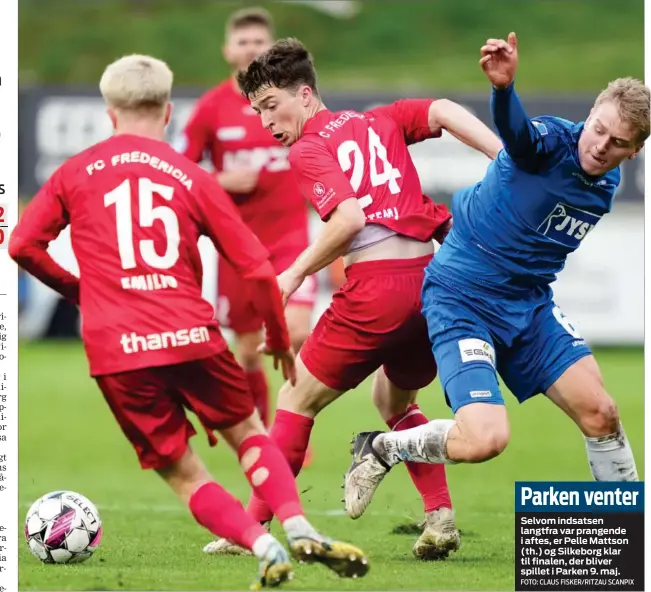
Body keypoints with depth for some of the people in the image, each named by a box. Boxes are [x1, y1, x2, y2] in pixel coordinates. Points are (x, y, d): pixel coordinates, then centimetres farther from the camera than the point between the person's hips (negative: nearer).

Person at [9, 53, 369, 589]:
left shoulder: (74, 173, 8)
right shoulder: (192, 177, 7)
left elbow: (22, 245, 4)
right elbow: (257, 267, 6)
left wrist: (74, 288, 22)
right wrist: (280, 340, 21)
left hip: (116, 352, 0)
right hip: (191, 337, 0)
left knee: (182, 473, 9)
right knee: (248, 433, 21)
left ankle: (263, 547, -11)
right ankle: (299, 529, 0)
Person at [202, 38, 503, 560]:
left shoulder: (307, 150, 2)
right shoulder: (380, 121, 20)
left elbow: (350, 217, -14)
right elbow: (442, 112, 4)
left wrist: (296, 273, -4)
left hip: (376, 285, -7)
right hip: (434, 277, 7)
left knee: (297, 399, 10)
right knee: (394, 398, 29)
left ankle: (254, 526, 8)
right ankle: (441, 516, 16)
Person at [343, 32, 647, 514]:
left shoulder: (608, 185, 4)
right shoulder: (551, 141, -20)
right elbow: (515, 130, -46)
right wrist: (504, 87, -67)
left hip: (530, 303, 7)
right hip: (463, 297, -7)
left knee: (600, 414, 0)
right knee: (485, 439, -22)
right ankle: (382, 450, 6)